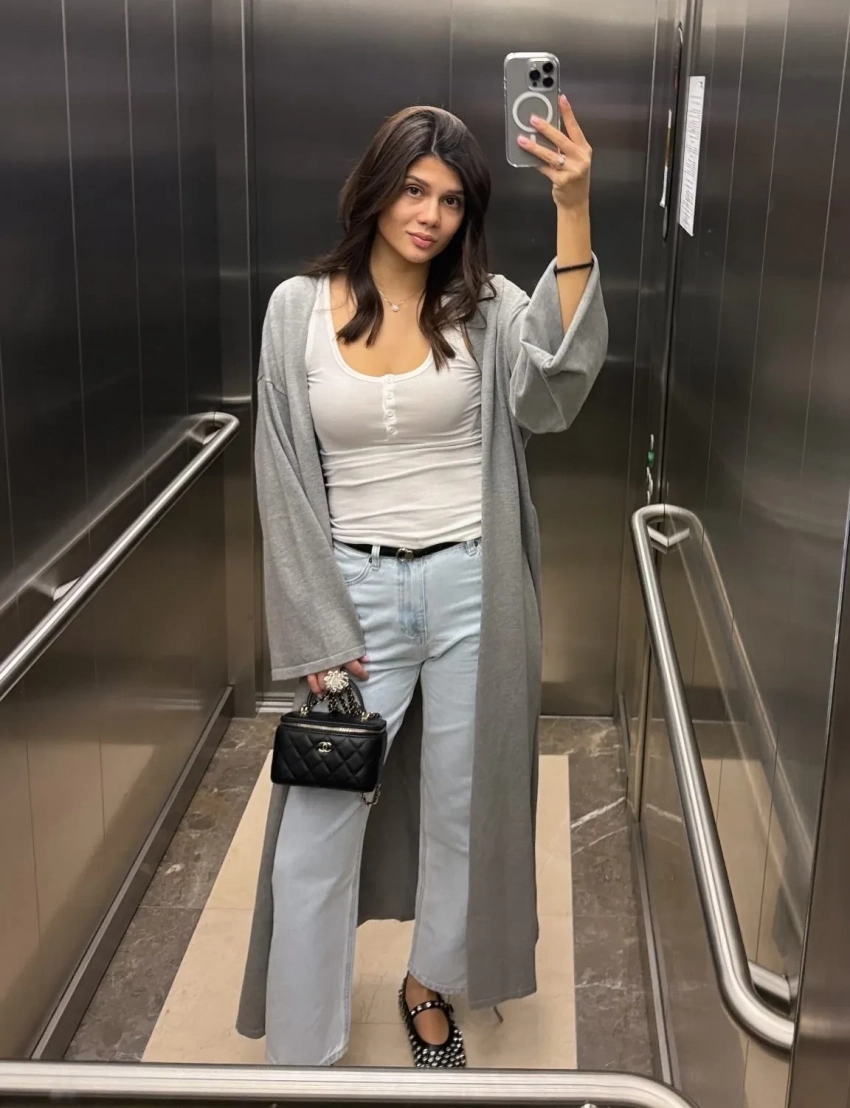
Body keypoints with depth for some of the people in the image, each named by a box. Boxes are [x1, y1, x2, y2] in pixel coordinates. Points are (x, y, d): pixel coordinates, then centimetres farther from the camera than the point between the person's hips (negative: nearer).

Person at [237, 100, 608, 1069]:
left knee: (463, 810, 15)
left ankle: (430, 986, 42)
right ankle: (299, 1052, 23)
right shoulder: (299, 307, -1)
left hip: (471, 589, 1)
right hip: (355, 591, 0)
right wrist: (319, 637, -5)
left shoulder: (485, 308, -1)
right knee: (314, 837, 2)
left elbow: (552, 386, -24)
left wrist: (573, 215, -31)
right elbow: (285, 482, -1)